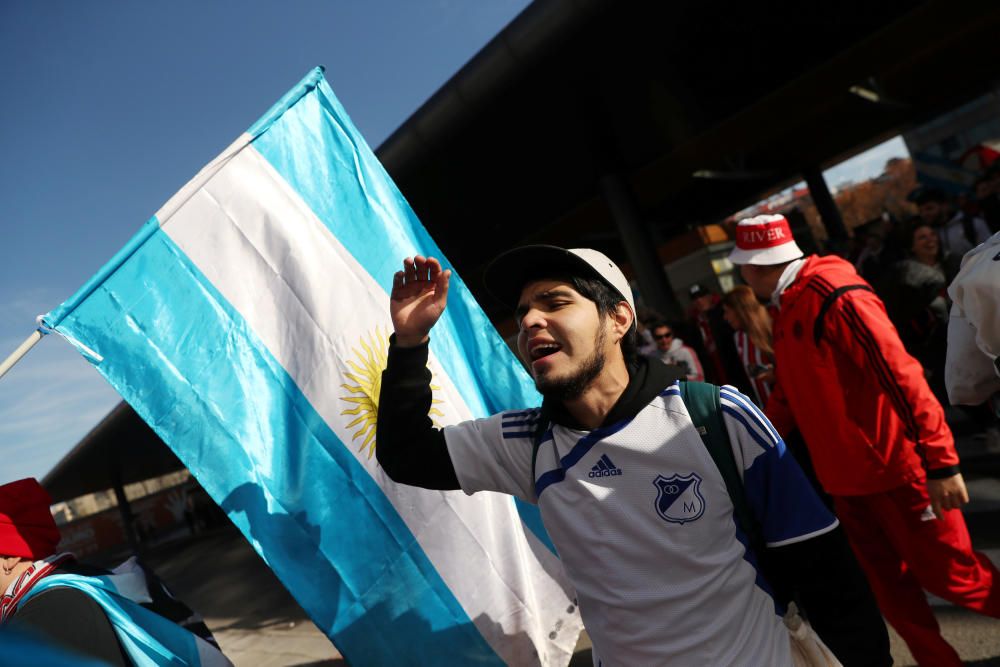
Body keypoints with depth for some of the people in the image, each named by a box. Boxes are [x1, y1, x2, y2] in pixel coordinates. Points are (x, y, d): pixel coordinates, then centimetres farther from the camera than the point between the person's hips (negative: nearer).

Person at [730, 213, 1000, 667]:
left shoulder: (834, 297, -18)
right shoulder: (784, 312, 9)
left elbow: (900, 375, -22)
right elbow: (789, 396, 15)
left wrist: (940, 461, -23)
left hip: (895, 470, -8)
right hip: (846, 478, 8)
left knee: (950, 575, 6)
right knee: (891, 588, 15)